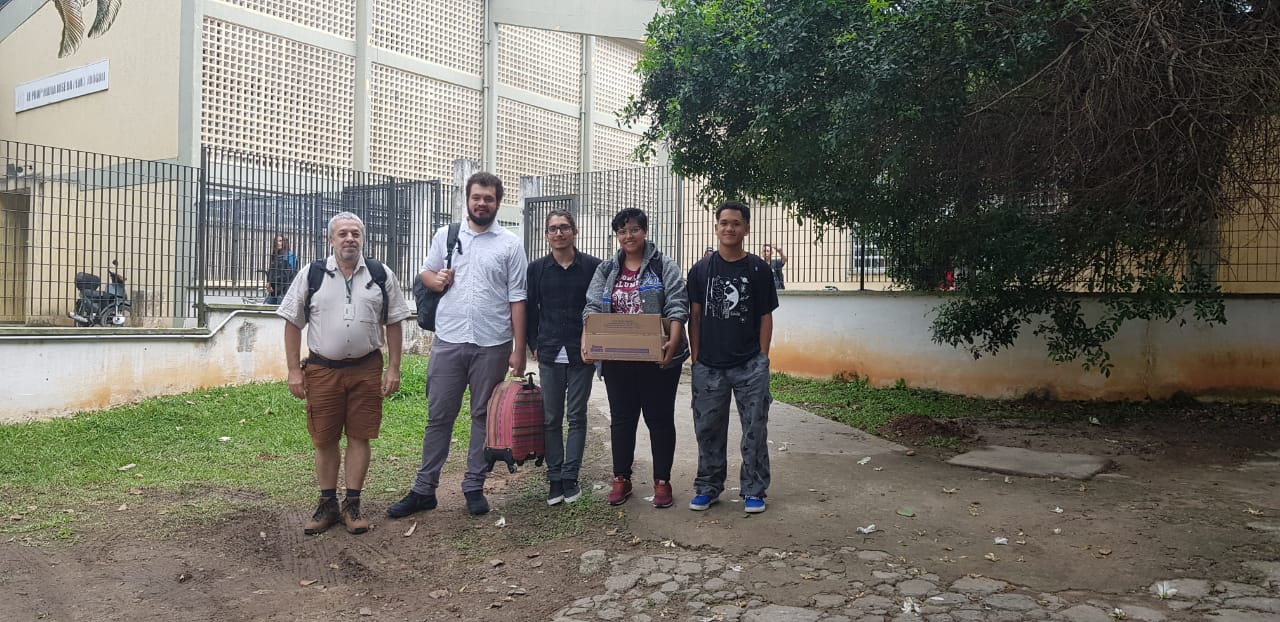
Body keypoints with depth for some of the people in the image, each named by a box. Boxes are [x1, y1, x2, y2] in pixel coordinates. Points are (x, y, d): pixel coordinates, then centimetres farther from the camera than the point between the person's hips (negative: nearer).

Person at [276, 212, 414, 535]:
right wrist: (294, 371, -2)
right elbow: (293, 324, 3)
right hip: (322, 370, 0)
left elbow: (393, 324, 5)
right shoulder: (310, 275, 1)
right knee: (325, 439, 7)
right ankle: (328, 504, 21)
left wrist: (393, 369, 0)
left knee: (359, 437, 4)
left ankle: (352, 505, 16)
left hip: (367, 369, 0)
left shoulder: (382, 275, 3)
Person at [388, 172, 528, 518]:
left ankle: (474, 487, 18)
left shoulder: (510, 244, 1)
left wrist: (519, 349, -5)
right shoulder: (445, 235, 8)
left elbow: (517, 299, 0)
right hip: (448, 341, 2)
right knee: (438, 416, 6)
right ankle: (424, 489, 14)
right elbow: (425, 272, 19)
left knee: (484, 417, 8)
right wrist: (435, 280, -6)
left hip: (492, 345, -1)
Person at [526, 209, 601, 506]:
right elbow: (529, 310, 10)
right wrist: (535, 345, 4)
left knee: (576, 417, 4)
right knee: (552, 418, 6)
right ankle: (554, 478, 14)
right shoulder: (537, 269, 5)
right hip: (549, 355, 2)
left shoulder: (593, 266, -2)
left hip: (582, 355, -2)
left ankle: (570, 477, 11)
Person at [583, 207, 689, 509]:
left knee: (660, 418, 5)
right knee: (621, 418, 11)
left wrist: (673, 342, -24)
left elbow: (677, 307, -9)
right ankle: (621, 479, 22)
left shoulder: (665, 266, 0)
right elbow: (593, 307, 4)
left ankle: (662, 481, 16)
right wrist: (586, 340, -12)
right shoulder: (606, 270, 12)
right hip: (617, 359, 3)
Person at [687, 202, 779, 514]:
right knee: (708, 428, 9)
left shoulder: (758, 269, 2)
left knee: (755, 429, 4)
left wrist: (762, 358, -2)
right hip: (708, 367, 1)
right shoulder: (701, 270, 5)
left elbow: (765, 317, 4)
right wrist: (696, 358, 1)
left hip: (750, 366, -1)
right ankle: (707, 487, 23)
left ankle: (754, 490, 16)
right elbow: (694, 316, 6)